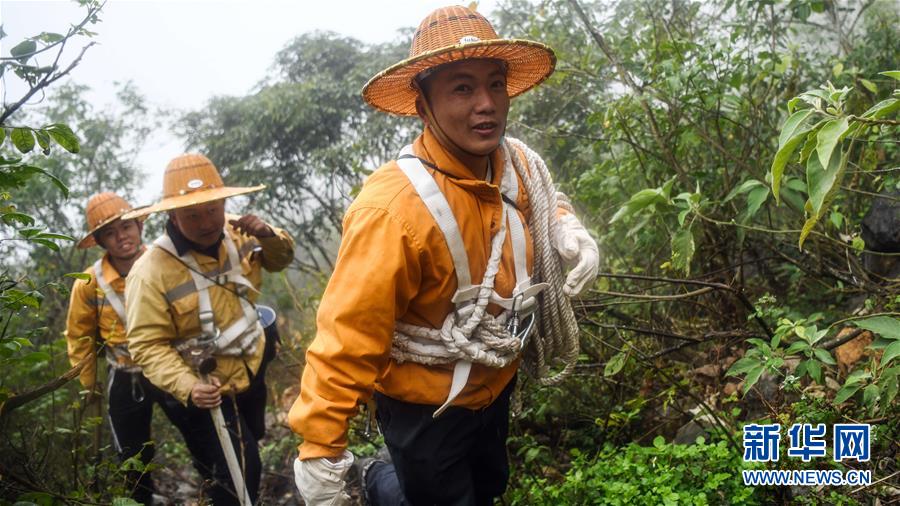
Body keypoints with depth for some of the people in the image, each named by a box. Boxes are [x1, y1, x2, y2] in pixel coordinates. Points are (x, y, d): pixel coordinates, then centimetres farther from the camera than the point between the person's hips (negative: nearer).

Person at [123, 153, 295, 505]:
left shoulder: (236, 234, -9)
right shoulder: (152, 272, -26)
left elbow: (280, 260, 7)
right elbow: (148, 346, -24)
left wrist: (269, 235, -16)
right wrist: (187, 387, -39)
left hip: (252, 376, 7)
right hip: (209, 395, -6)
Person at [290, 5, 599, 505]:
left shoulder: (518, 162, -12)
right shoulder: (394, 206, -33)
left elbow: (543, 202, 12)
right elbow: (348, 337, -30)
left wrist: (568, 229, -10)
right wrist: (321, 451, -25)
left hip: (495, 384, 7)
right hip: (426, 406, -7)